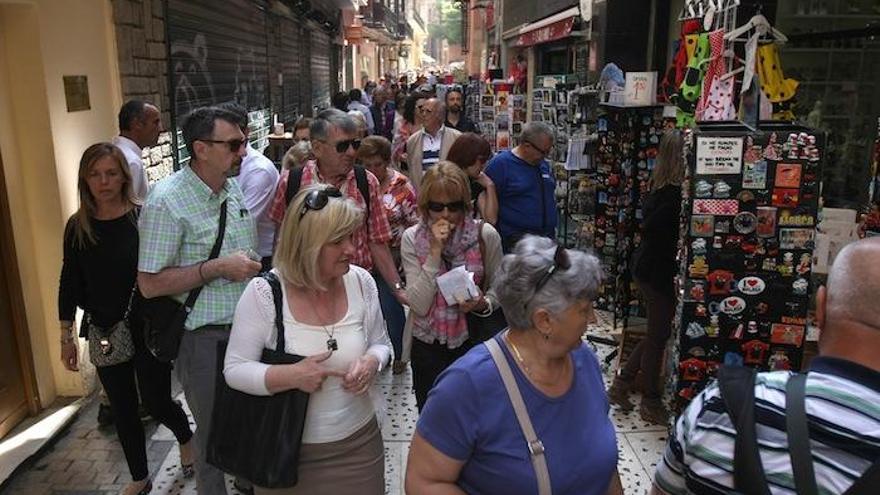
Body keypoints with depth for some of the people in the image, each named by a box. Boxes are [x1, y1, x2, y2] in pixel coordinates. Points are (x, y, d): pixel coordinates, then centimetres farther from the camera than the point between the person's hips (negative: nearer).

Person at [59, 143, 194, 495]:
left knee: (156, 402, 5)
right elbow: (70, 285, 5)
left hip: (148, 329, -3)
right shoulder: (77, 226, -1)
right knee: (123, 408, 14)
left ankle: (186, 438, 39)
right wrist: (66, 337, 7)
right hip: (104, 333, 3)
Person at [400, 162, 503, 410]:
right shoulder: (413, 238, -9)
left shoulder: (485, 235, -9)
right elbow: (419, 305, -16)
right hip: (427, 343, 0)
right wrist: (435, 251, -22)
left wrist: (483, 303, -19)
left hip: (473, 340, 0)